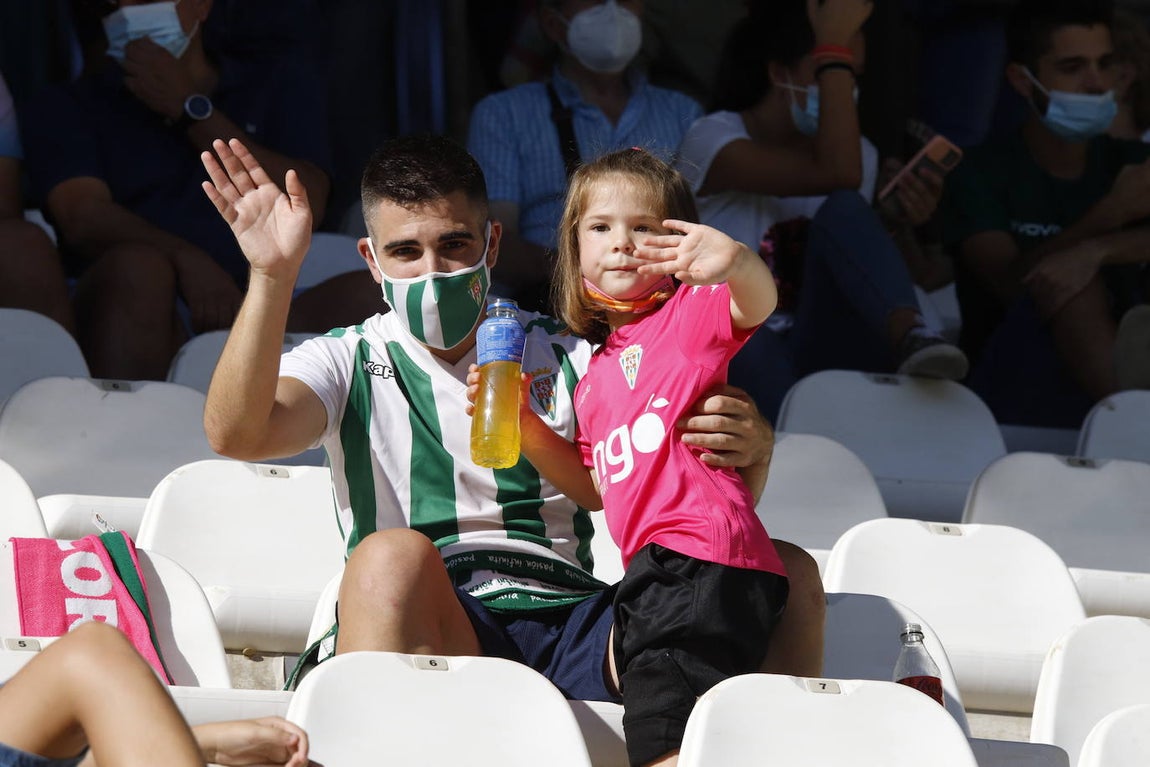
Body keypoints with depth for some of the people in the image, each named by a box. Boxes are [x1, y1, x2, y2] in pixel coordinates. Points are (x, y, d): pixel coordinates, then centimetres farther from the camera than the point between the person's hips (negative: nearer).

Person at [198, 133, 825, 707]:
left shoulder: (564, 357, 19)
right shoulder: (346, 363, 14)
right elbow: (237, 433, -7)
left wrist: (748, 448, -12)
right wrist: (272, 276, -17)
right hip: (430, 633, -3)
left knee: (789, 575, -19)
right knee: (394, 556, -38)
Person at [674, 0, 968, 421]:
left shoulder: (862, 154, 12)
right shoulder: (713, 139, -9)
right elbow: (836, 175, -25)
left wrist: (899, 225, -4)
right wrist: (834, 54, -20)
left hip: (825, 355, 4)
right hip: (738, 357, -4)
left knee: (842, 211, -24)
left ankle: (910, 337, -47)